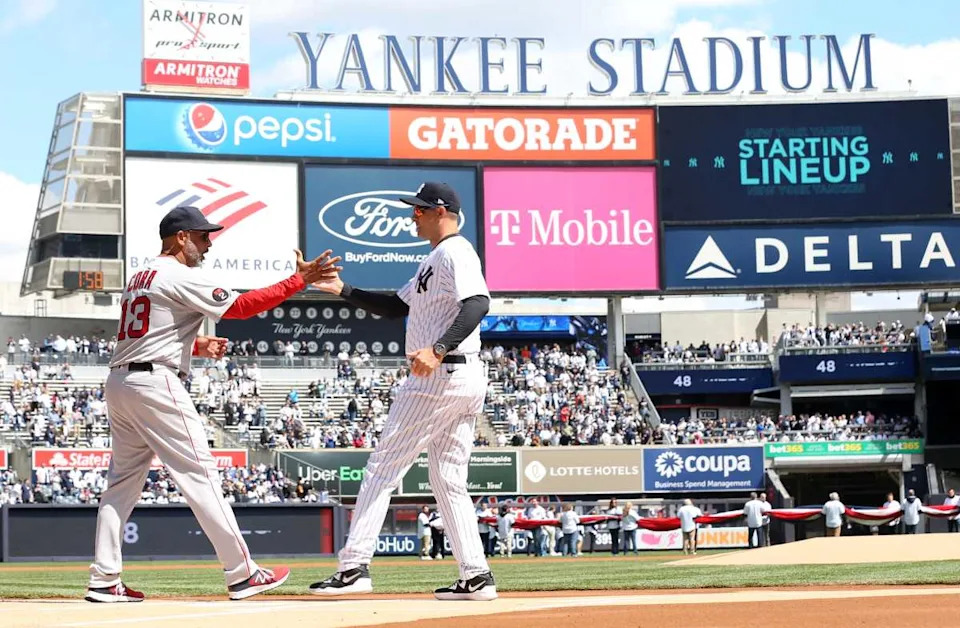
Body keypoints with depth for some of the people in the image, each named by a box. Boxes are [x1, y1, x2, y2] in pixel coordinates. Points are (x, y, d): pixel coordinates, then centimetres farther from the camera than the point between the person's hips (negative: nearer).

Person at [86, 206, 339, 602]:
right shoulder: (180, 277, -7)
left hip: (118, 382, 9)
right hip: (155, 382, -9)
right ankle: (242, 574, -5)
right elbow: (240, 306, -14)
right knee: (199, 474, -7)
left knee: (123, 480, 11)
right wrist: (299, 280, -15)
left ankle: (104, 581, 6)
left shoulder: (139, 279, 22)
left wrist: (196, 346, 18)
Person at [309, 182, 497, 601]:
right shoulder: (435, 259, 23)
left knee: (383, 467, -7)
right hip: (464, 379, 11)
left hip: (441, 376, -11)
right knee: (449, 480, 10)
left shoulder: (455, 252, -10)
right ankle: (476, 577, 6)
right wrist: (343, 291, 17)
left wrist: (438, 350, -38)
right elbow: (395, 307, 26)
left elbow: (478, 303, -26)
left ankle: (354, 567, -8)